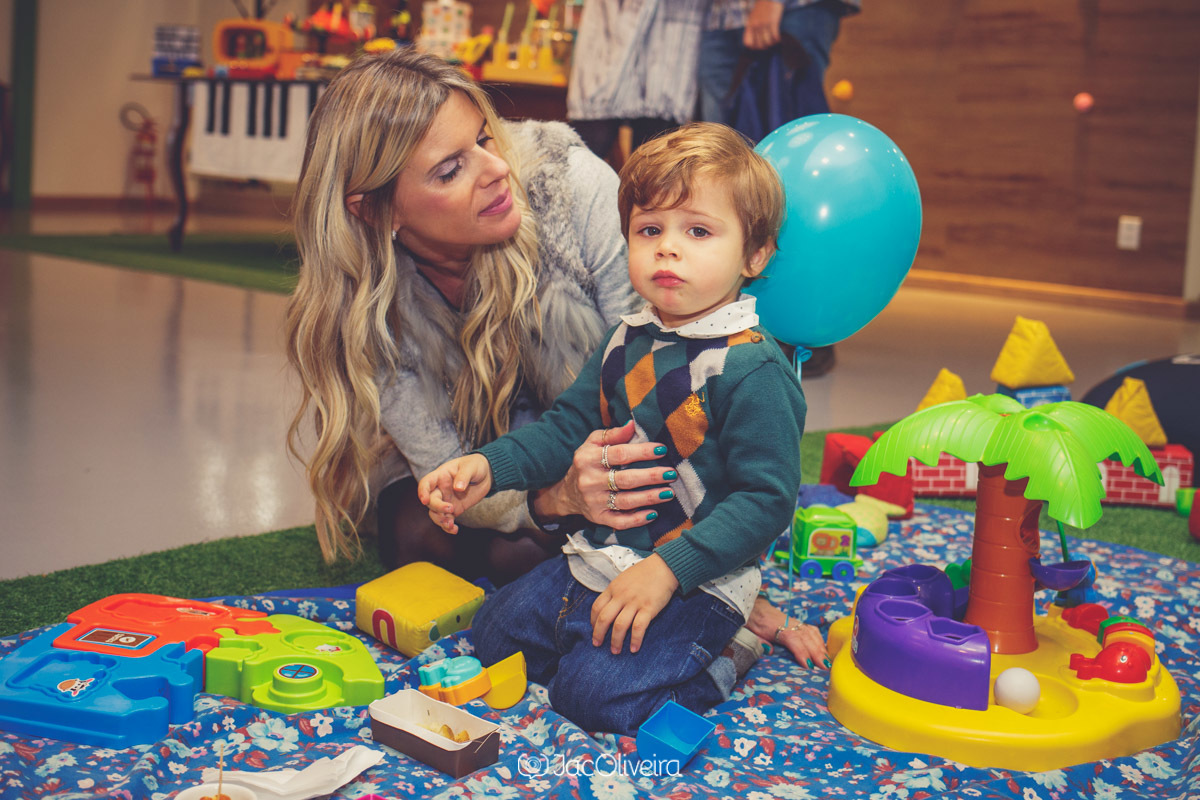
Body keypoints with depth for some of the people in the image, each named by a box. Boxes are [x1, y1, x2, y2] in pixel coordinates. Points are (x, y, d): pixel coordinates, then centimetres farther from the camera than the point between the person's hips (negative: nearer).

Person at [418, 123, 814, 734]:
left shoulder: (753, 369, -19)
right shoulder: (626, 343, 5)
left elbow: (766, 499, -21)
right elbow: (567, 425, 14)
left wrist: (667, 569, -26)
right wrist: (488, 467, -3)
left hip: (698, 585, -8)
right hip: (598, 558, 8)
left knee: (595, 692, -21)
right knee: (493, 634, 11)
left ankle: (726, 658, 1)